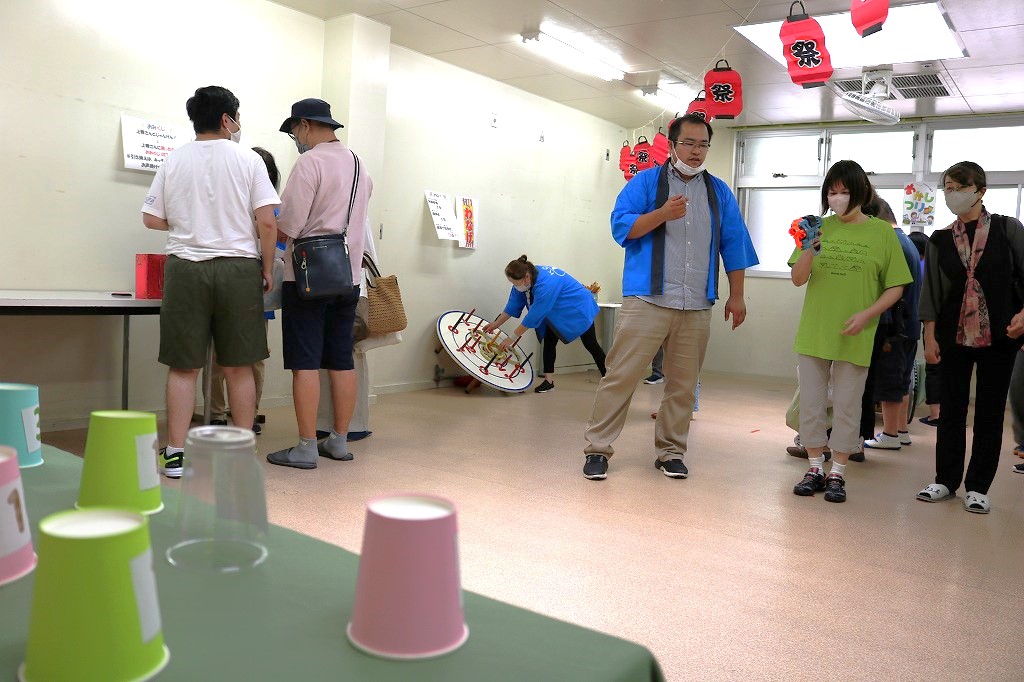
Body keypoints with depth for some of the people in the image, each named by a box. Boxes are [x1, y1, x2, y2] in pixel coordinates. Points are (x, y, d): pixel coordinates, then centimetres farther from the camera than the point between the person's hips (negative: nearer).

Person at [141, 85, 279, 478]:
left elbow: (151, 219, 8)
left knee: (183, 366, 6)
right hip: (238, 268, -1)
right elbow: (267, 222, -6)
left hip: (186, 267, 1)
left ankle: (176, 454, 7)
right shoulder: (249, 160, 0)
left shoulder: (174, 161, 6)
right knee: (239, 367, 6)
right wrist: (267, 269, 4)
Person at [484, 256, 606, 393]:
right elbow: (513, 306, -6)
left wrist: (512, 339, -30)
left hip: (578, 309, -7)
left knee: (591, 345, 4)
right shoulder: (524, 280, -17)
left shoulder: (545, 285, -42)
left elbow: (533, 316, -37)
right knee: (549, 342, -1)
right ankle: (548, 381, 4)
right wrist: (495, 324, -5)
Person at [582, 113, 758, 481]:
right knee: (621, 375, -5)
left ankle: (671, 451, 21)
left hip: (697, 308, 4)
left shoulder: (720, 192, 15)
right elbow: (621, 226, -4)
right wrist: (663, 213, -17)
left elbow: (733, 246, 16)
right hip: (647, 300, -4)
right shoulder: (646, 181, 5)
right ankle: (597, 448, 4)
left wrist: (737, 295, 11)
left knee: (683, 383, 8)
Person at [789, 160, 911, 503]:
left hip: (854, 338, -2)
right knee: (811, 403, 8)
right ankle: (816, 468, 23)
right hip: (813, 333, 2)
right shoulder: (820, 228, 3)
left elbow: (895, 287, 0)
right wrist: (809, 251, -19)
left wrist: (866, 315, -15)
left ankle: (837, 474, 19)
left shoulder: (882, 232, -2)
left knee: (846, 406, 6)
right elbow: (798, 279, 0)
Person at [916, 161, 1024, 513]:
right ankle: (946, 480, 17)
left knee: (990, 411, 4)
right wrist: (930, 336, 0)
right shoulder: (940, 240, 6)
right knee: (952, 408, 7)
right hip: (954, 335, 2)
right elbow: (932, 291, 5)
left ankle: (978, 487, 13)